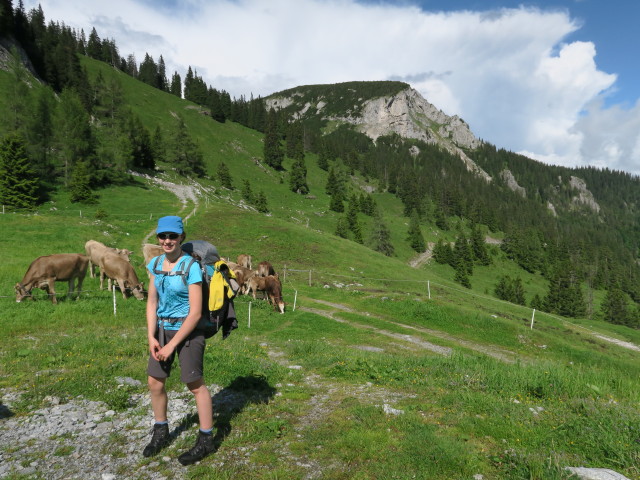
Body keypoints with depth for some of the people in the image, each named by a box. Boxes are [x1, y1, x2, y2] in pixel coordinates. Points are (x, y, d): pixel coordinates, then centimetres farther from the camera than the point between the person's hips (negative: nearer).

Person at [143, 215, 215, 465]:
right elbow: (152, 302, 3)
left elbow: (195, 313, -19)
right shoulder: (155, 263, 0)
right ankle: (161, 433, 36)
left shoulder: (191, 267, -19)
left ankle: (206, 440, 20)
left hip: (187, 330, -6)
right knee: (155, 382, 13)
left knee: (195, 384, 3)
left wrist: (172, 345, -16)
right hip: (162, 329, 6)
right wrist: (151, 337, -7)